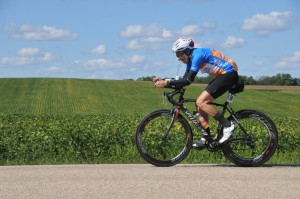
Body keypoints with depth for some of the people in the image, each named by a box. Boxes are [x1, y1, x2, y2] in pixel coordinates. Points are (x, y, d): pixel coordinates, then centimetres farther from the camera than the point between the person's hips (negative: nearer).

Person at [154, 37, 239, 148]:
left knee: (201, 102, -18)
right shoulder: (191, 59, 10)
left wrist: (166, 83, -25)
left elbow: (188, 80, -26)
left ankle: (227, 125, -13)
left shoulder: (198, 54, -20)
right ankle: (206, 139, 10)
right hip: (222, 76, 10)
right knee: (200, 105, 5)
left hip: (229, 74, -10)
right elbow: (184, 79, 7)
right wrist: (163, 82, -3)